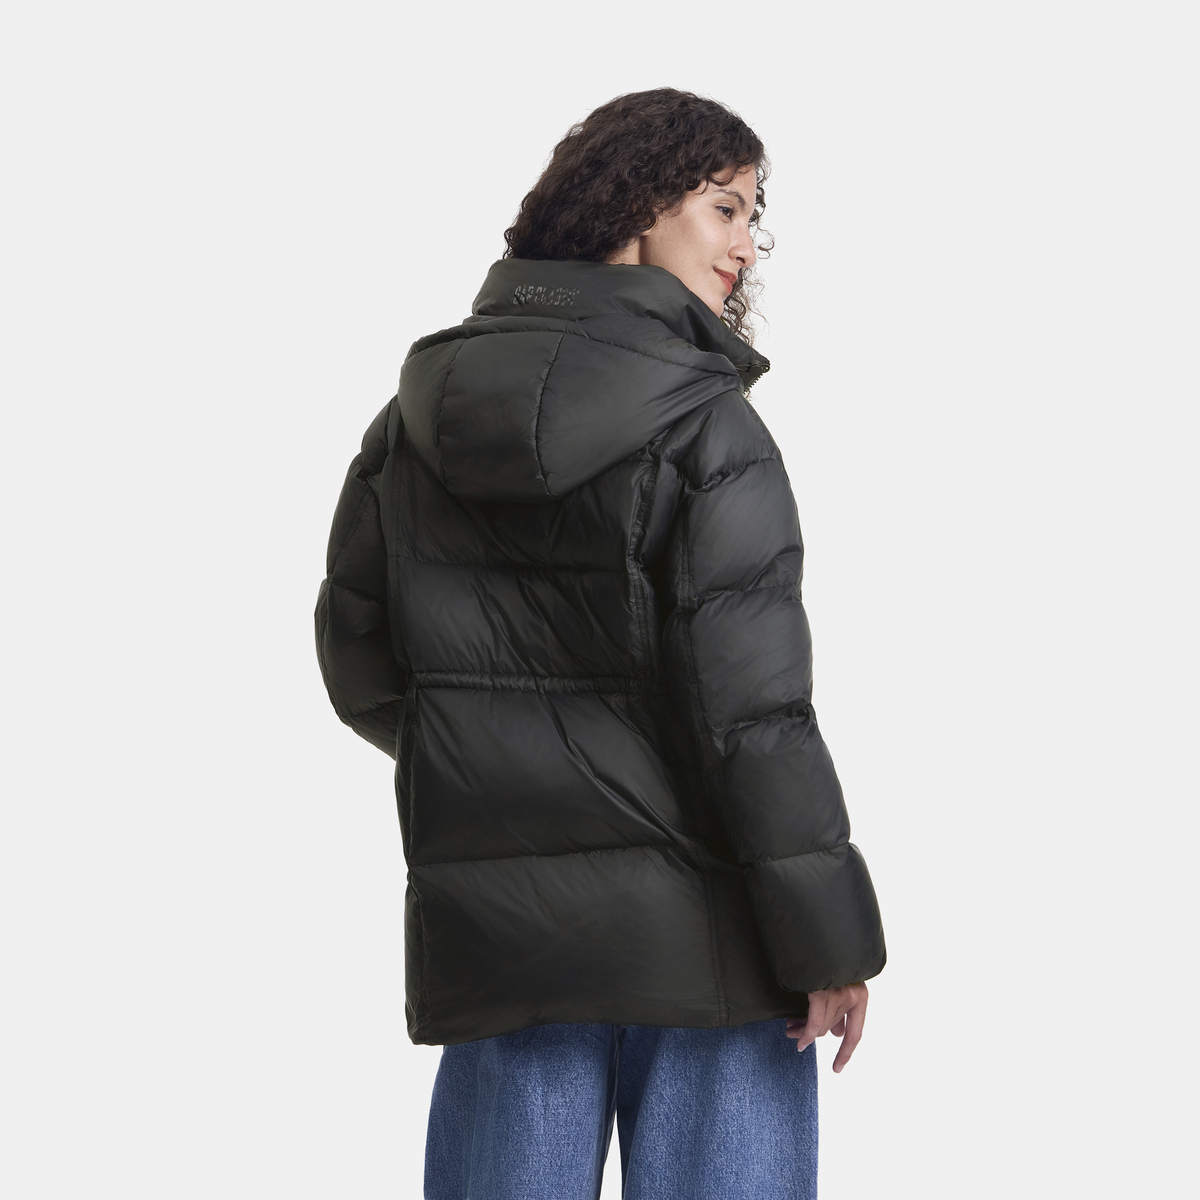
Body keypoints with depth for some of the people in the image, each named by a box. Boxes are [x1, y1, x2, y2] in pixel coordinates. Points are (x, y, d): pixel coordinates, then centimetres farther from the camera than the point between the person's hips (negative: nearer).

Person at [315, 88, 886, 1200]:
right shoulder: (702, 421, -11)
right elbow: (747, 701, -15)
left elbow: (357, 661, 12)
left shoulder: (419, 413, 7)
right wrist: (829, 936, -9)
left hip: (491, 929, 5)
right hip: (698, 934, -5)